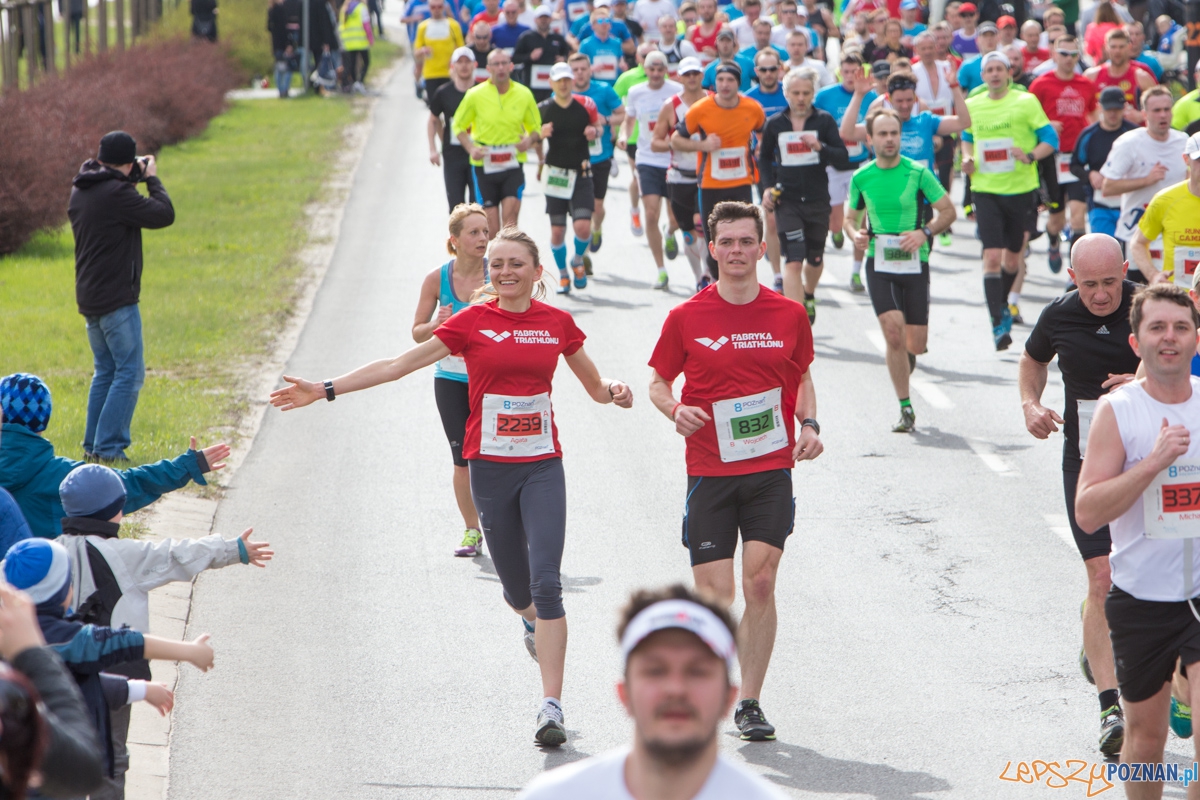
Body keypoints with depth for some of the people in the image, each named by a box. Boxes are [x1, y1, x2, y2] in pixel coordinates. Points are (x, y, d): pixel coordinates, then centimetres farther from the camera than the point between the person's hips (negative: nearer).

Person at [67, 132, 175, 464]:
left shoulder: (80, 190, 8)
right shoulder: (117, 193, -19)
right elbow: (164, 215, -16)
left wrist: (138, 176, 16)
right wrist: (152, 178, -1)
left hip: (89, 299, 9)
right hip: (116, 299, -9)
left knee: (105, 371, 17)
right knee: (130, 372, -4)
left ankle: (92, 445, 17)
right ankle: (109, 446, -9)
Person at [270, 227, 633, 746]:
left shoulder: (557, 323, 4)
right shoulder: (471, 323, 0)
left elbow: (595, 387, 17)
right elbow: (398, 365, 1)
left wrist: (614, 391, -7)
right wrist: (324, 390, -2)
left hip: (542, 467, 0)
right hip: (490, 465, 1)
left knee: (546, 581, -14)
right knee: (517, 587, 9)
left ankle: (551, 706, -15)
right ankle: (535, 623, 47)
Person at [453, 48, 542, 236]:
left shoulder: (524, 94, 3)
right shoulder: (475, 95, -2)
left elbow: (535, 128, 15)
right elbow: (458, 127, 8)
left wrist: (529, 140, -9)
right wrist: (471, 148, -9)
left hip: (513, 166, 1)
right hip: (484, 166, -1)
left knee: (510, 220, -15)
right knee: (491, 230, 0)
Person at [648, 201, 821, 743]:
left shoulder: (788, 315, 6)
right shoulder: (687, 317, 1)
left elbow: (802, 378, 20)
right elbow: (658, 381, 10)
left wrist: (809, 424, 2)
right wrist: (674, 409, -12)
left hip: (772, 469, 1)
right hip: (710, 472, -1)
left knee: (760, 584, -10)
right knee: (715, 597, -4)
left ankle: (750, 703, 0)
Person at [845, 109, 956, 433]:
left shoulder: (917, 173, -4)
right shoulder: (861, 178, 2)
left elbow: (948, 211, -1)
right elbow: (851, 217, 15)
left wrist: (925, 232, -18)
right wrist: (855, 234, -8)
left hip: (915, 263, 0)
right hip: (879, 264, 0)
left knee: (916, 343, 2)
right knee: (894, 332, -17)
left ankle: (903, 366, 41)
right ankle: (906, 409, -8)